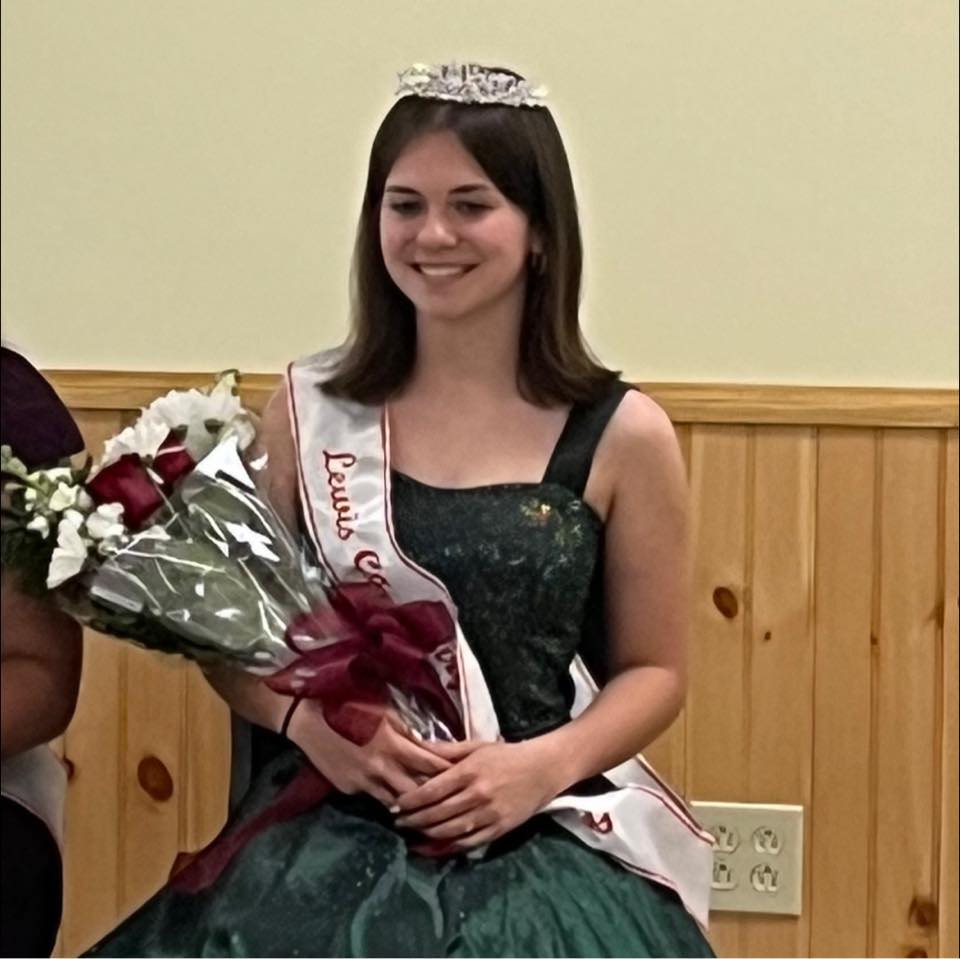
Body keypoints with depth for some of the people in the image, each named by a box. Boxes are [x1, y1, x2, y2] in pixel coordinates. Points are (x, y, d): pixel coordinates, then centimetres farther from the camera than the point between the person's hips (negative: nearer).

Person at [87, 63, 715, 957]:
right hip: (323, 839, 1)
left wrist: (545, 764, -12)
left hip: (537, 853, -1)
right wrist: (308, 719, -11)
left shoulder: (622, 436, -2)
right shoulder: (306, 410, 3)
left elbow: (653, 671, 6)